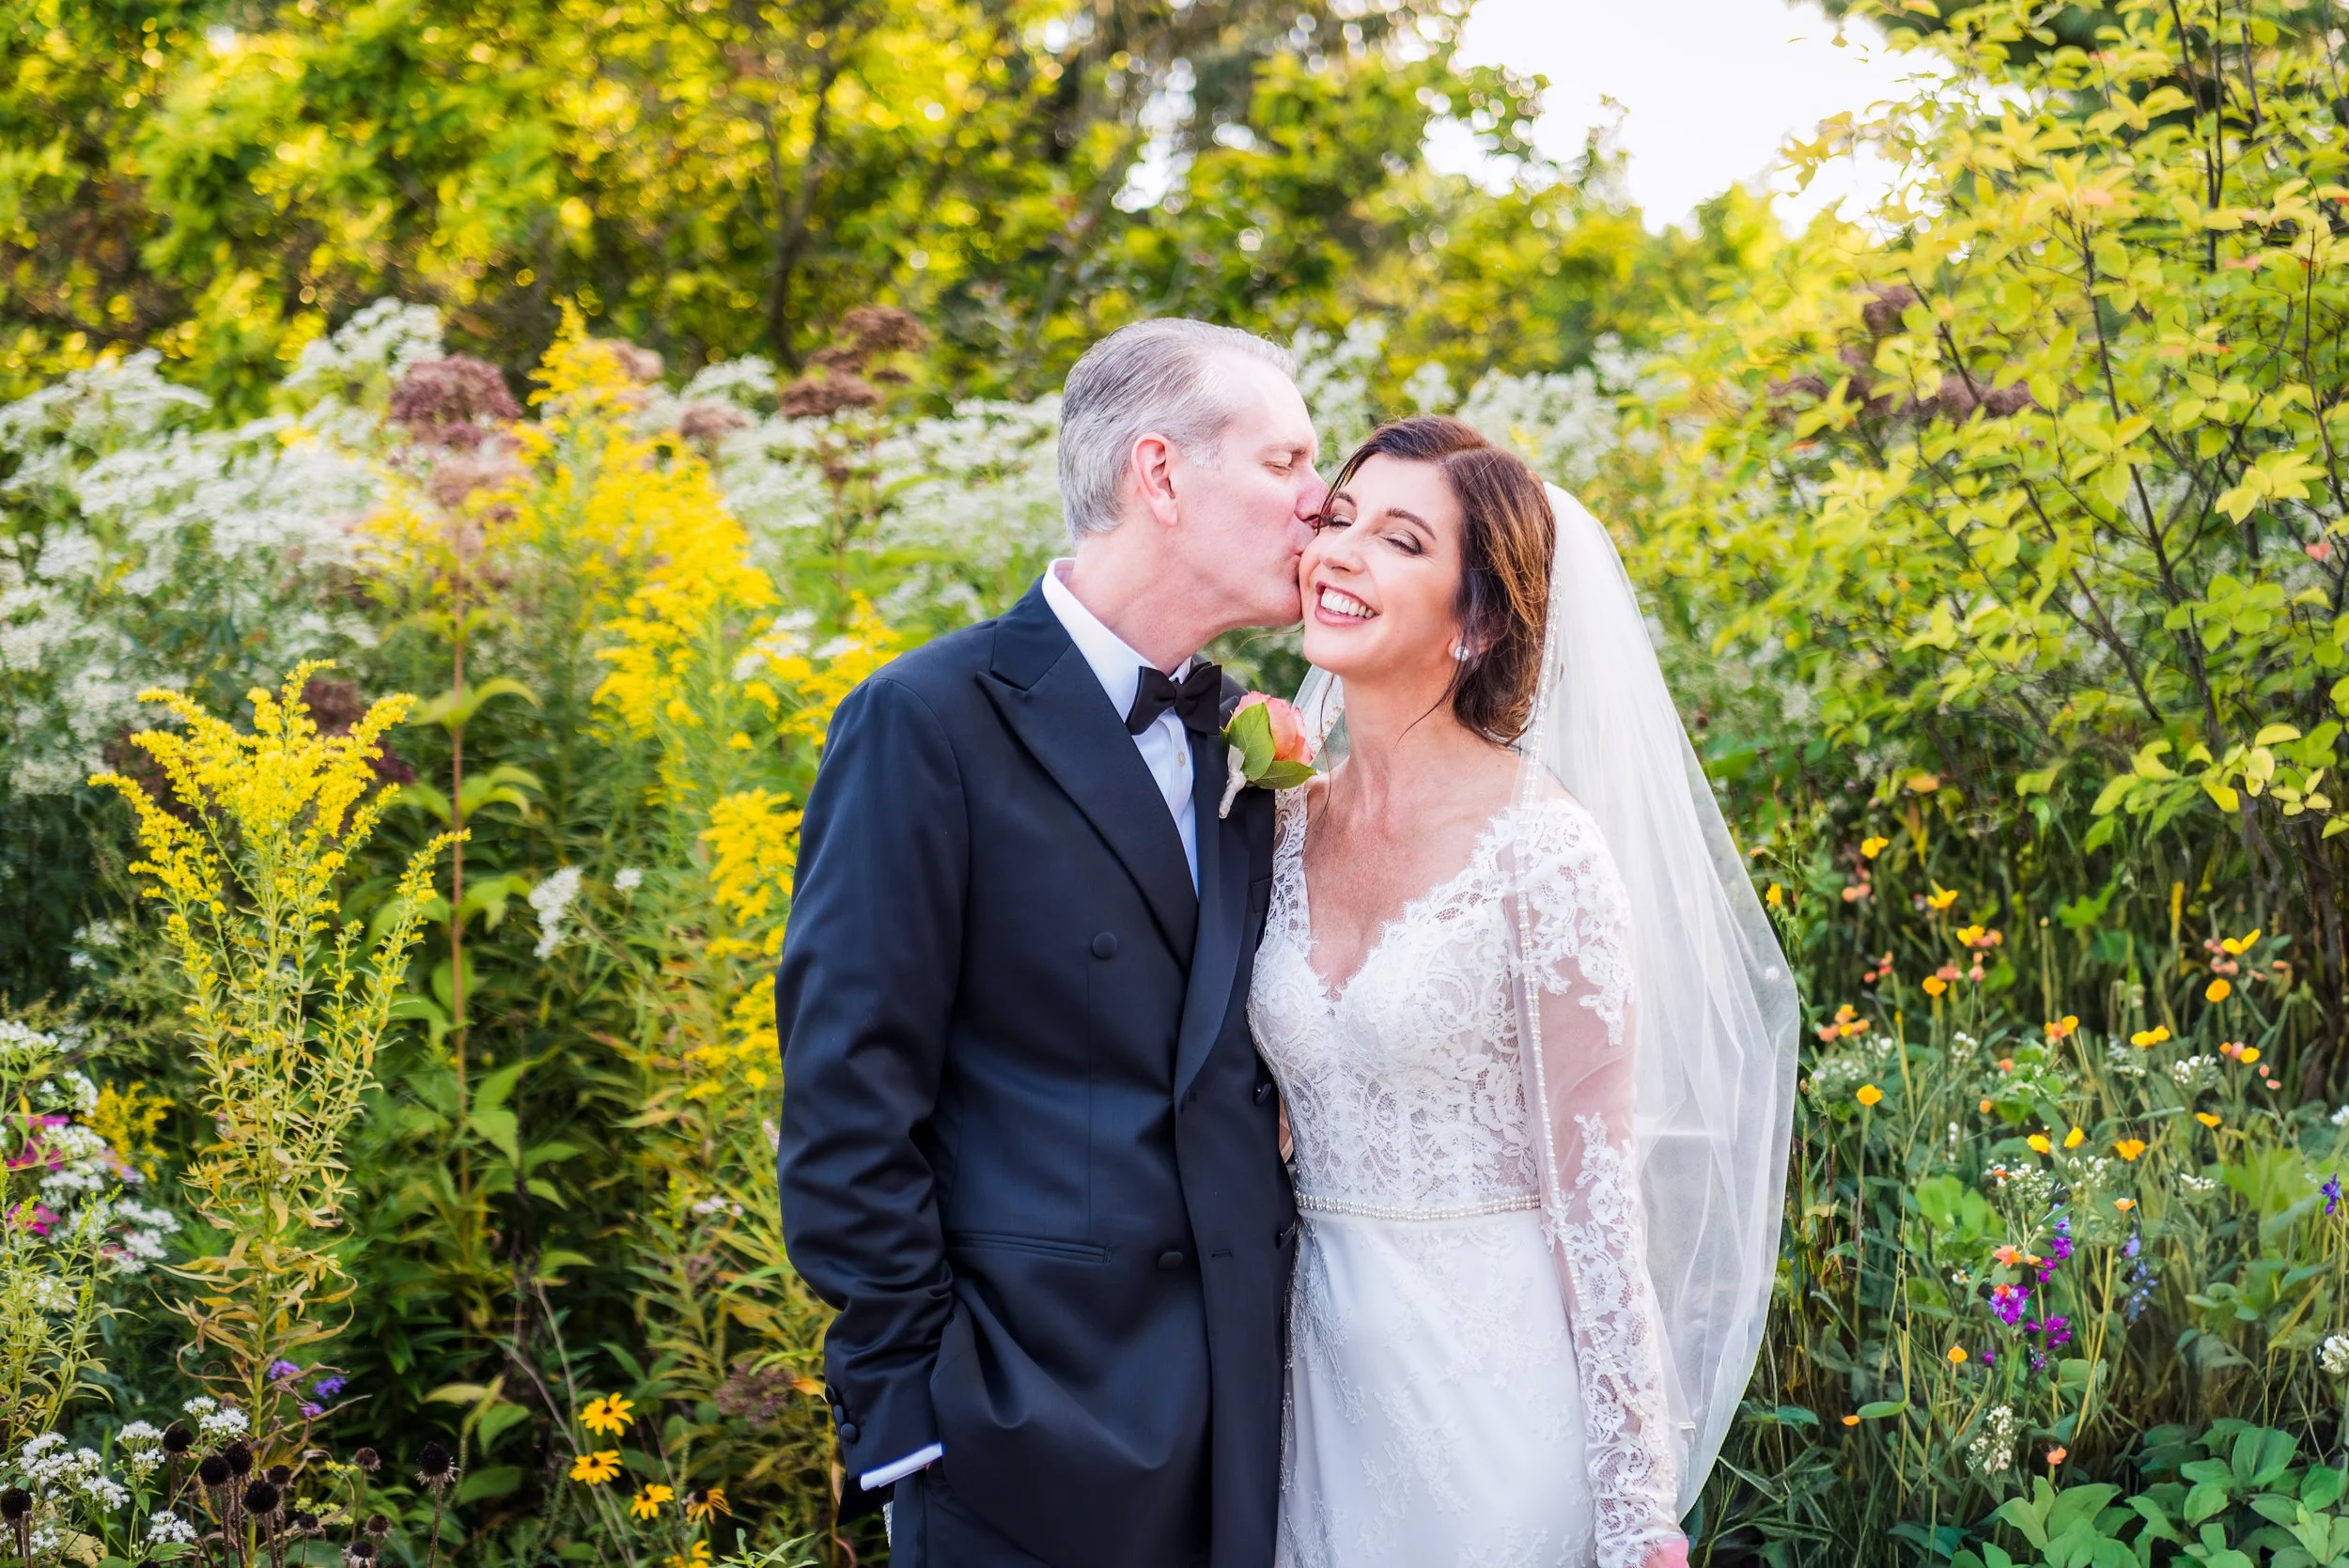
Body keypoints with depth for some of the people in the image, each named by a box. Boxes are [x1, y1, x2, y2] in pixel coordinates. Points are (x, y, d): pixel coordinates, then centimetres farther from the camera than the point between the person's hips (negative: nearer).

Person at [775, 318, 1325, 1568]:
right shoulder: (929, 723, -11)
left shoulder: (1239, 738, 10)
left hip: (1236, 1405, 6)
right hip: (1037, 1413, -6)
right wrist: (905, 1407, -13)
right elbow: (849, 1102, -12)